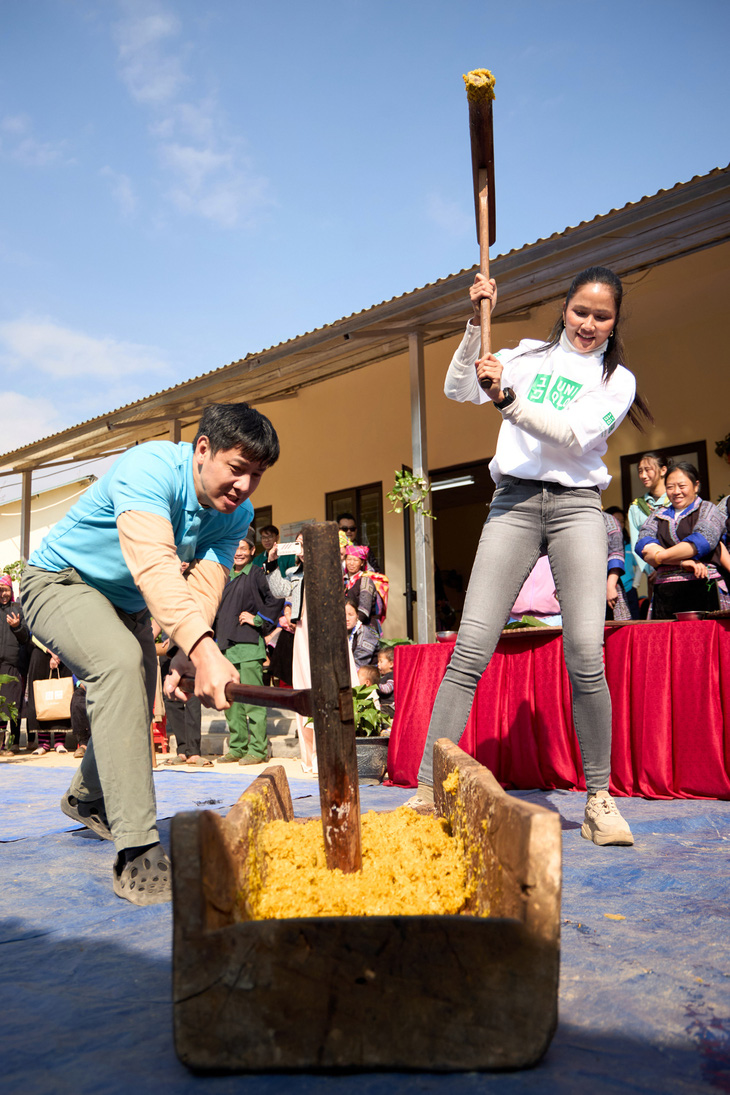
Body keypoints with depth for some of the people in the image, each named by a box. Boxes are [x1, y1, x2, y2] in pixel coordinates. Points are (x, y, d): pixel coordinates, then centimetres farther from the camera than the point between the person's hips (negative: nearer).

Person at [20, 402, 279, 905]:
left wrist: (187, 656, -44)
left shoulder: (237, 515, -11)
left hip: (128, 604, 8)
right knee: (120, 661, -35)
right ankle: (138, 854, -34)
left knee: (136, 714, 17)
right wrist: (204, 651, -62)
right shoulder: (149, 468, -34)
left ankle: (87, 798, 51)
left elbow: (205, 586, -24)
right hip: (61, 582, -8)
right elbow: (154, 567, -49)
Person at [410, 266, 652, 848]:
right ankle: (427, 788, -6)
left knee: (586, 654, -13)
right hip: (513, 501, 1)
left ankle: (599, 798, 3)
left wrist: (508, 398, -17)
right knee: (471, 645, -10)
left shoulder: (618, 380, 12)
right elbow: (460, 389, 8)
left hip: (576, 505, -1)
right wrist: (478, 321, -1)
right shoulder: (528, 355, 18)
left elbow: (574, 435, -6)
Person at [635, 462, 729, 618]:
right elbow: (644, 544, 1)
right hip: (665, 593, 3)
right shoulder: (658, 516, 21)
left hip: (703, 589, -3)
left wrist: (660, 556, -9)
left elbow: (702, 540, -8)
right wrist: (682, 562, -12)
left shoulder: (708, 510, 12)